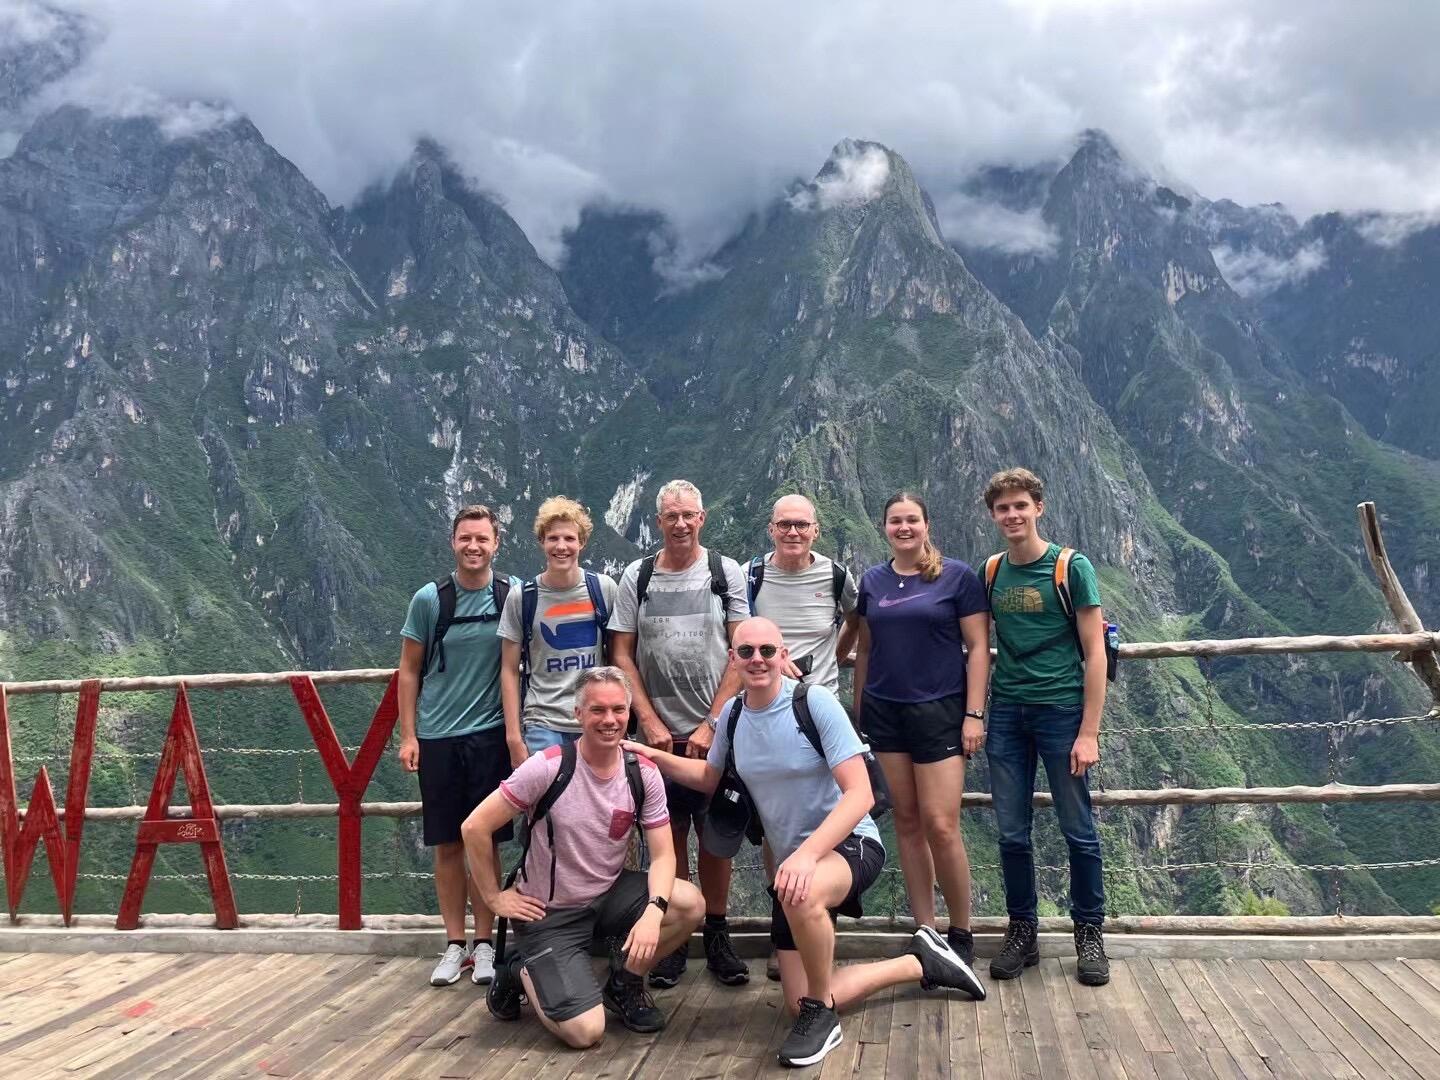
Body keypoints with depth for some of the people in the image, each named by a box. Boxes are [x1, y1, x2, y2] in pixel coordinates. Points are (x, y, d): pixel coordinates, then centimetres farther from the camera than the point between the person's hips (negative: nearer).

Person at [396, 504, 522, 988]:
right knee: (447, 844, 7)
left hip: (490, 734, 0)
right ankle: (455, 944, 18)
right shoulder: (429, 599, -2)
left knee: (486, 842, 5)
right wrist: (408, 735, 0)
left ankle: (484, 943, 17)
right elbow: (409, 671, 4)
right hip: (437, 736, 0)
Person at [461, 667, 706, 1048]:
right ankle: (520, 974, 15)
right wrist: (494, 897, -9)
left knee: (690, 903, -21)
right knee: (586, 1032, -15)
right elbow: (475, 828, -15)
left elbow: (663, 855, -9)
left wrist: (654, 910, -28)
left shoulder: (643, 774, -8)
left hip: (609, 896, 4)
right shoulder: (547, 767, -21)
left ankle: (624, 984, 6)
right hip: (548, 913, -4)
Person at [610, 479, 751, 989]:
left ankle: (717, 936, 17)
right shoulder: (637, 577, 5)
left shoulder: (726, 572, 2)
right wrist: (650, 722, -4)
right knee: (670, 834, 4)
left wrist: (711, 725, -8)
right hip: (659, 732, 1)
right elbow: (623, 656, 5)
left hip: (716, 730, -1)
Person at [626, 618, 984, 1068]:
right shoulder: (732, 714, -1)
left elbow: (860, 795, -24)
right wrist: (654, 756, 4)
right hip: (792, 861, 7)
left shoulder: (814, 701, -19)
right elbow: (709, 778, 17)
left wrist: (808, 853, -36)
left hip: (849, 845, -7)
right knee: (800, 1003, 7)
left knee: (802, 894, -42)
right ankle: (921, 962, 27)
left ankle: (822, 1013, -13)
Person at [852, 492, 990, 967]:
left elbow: (978, 648, -4)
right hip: (884, 713, 4)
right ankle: (924, 930, 16)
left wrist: (974, 714, -10)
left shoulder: (957, 576, -3)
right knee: (906, 821, 7)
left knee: (940, 825, -7)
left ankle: (962, 935, 10)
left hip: (938, 711, -4)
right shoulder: (872, 580, 9)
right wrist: (858, 710, 13)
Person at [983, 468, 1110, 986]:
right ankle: (1022, 932, 22)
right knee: (1011, 833, 8)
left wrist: (1089, 732, -11)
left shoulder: (1071, 567, -5)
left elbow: (1095, 653, -6)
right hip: (1006, 713, 4)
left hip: (1060, 710, -4)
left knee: (1078, 830, 5)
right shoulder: (991, 573, 7)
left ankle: (1090, 934, 21)